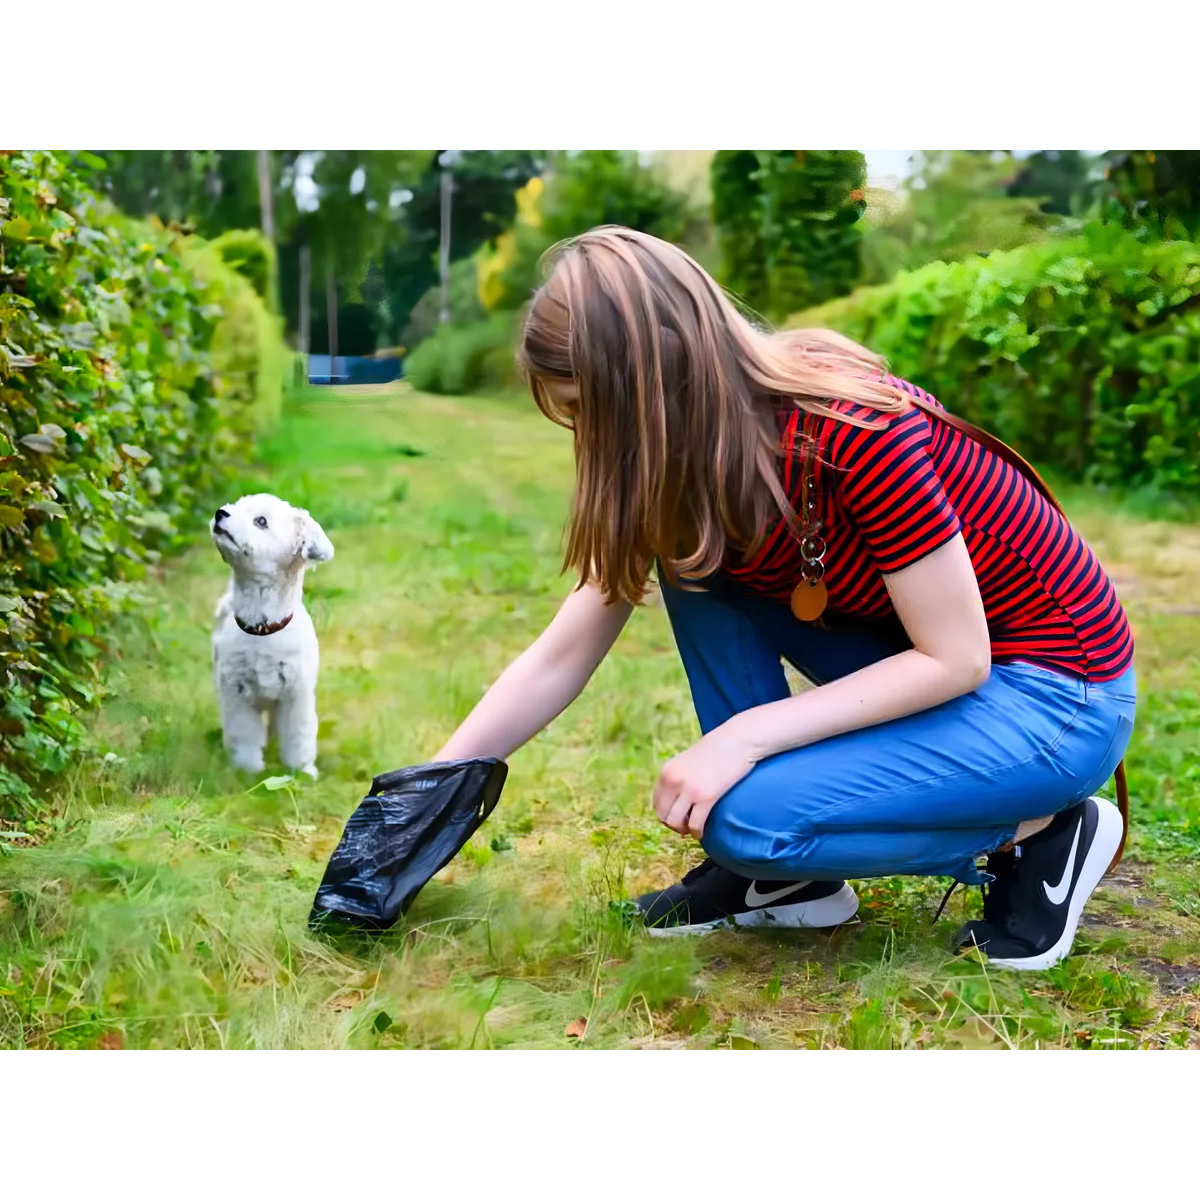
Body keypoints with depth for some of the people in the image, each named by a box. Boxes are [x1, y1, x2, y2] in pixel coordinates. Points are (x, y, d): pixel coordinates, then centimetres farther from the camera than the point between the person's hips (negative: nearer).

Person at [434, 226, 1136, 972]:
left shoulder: (858, 428, -30)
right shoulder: (690, 467, -7)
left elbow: (956, 659, -24)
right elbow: (558, 660, -2)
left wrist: (743, 737, -25)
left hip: (1057, 696, -7)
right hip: (923, 662, 8)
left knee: (747, 817, -23)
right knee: (695, 558, -7)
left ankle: (1039, 834, -1)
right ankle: (789, 874, 0)